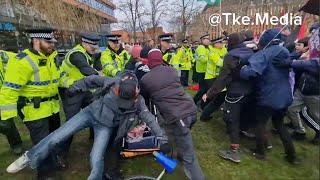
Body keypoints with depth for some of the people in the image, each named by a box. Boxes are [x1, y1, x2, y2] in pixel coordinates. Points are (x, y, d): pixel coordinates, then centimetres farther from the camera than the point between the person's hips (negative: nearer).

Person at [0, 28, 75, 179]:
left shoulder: (50, 58, 8)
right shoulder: (22, 61, -21)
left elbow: (59, 77, 14)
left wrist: (73, 84, -4)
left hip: (52, 108, 9)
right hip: (35, 111, -8)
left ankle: (53, 158, 48)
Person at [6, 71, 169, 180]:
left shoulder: (138, 102, -22)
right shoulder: (112, 82, -20)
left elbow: (150, 119, -19)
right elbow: (93, 80, -4)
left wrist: (163, 140, -20)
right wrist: (75, 87, 4)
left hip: (105, 126, -1)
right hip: (91, 112, 2)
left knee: (96, 160, -15)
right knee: (56, 137, -1)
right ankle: (30, 158, 27)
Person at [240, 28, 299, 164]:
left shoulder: (263, 54, -18)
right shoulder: (284, 51, 5)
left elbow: (250, 71, -37)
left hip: (268, 97, -7)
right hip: (284, 96, 7)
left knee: (260, 123, 12)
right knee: (279, 124, 23)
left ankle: (260, 152, 25)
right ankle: (292, 155, 29)